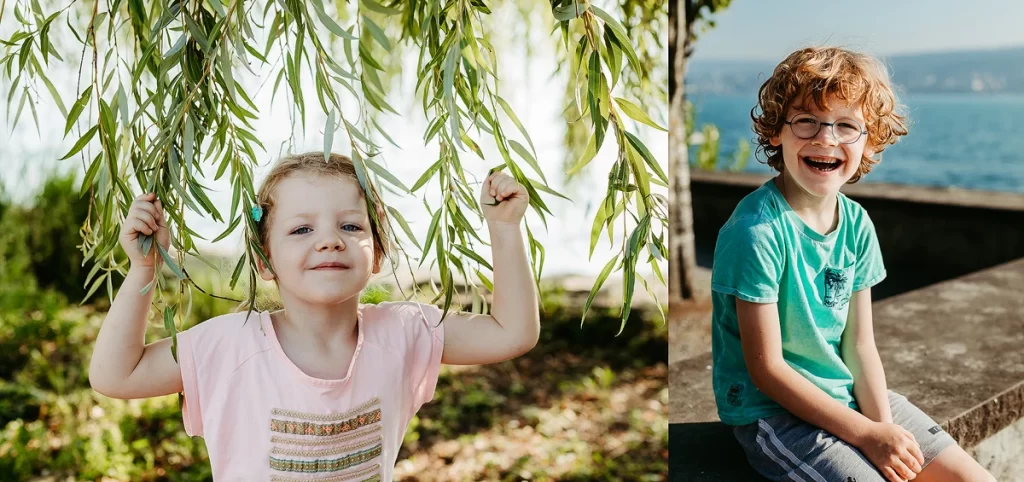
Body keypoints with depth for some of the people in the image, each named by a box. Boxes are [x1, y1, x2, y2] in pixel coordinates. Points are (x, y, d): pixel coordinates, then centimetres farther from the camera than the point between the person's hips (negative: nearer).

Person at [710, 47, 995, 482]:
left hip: (849, 396, 7)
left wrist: (884, 426, -12)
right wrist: (867, 434, -18)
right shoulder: (757, 230, -22)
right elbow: (767, 368, -19)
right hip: (771, 411, -7)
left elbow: (859, 344, 3)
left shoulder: (856, 223, 0)